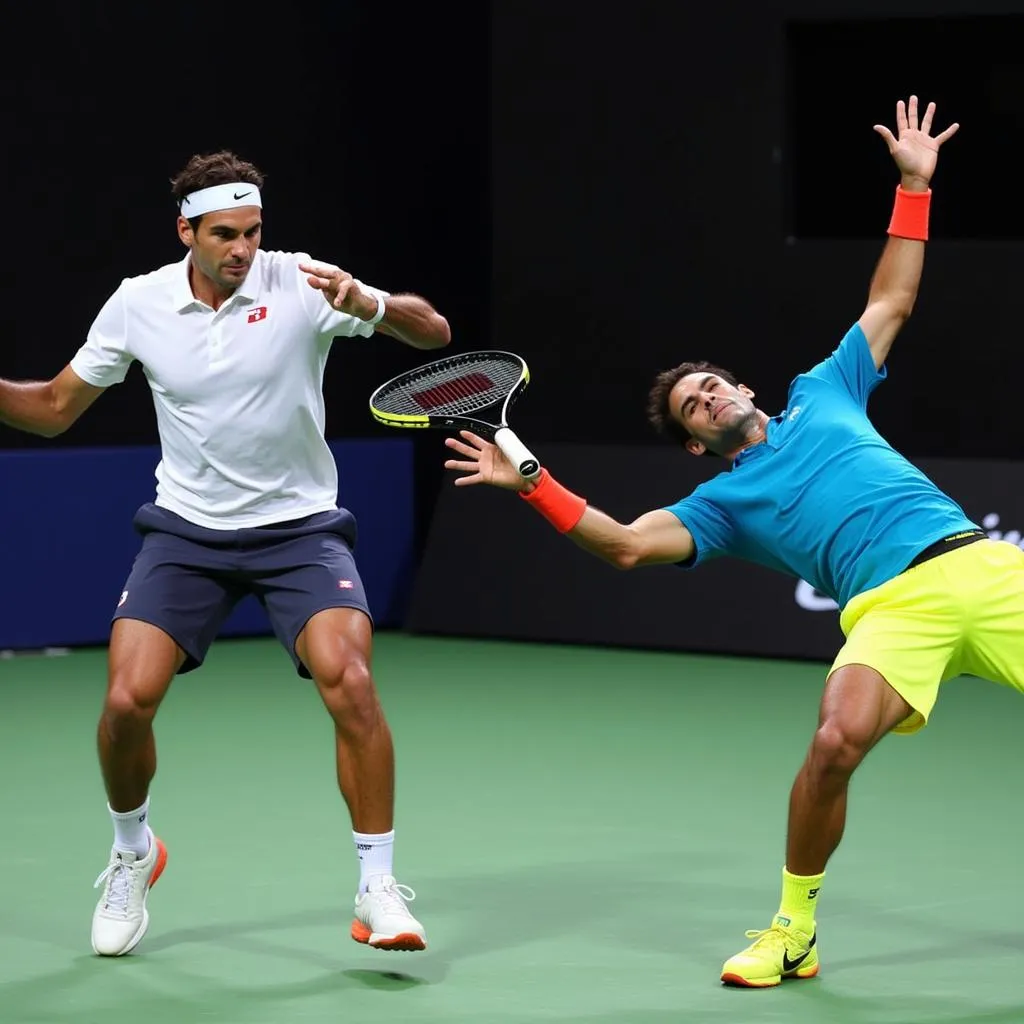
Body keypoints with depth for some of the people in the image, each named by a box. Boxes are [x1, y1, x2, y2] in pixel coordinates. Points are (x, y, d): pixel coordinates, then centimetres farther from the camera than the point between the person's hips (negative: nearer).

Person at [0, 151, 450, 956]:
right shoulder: (137, 305, -5)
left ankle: (379, 891, -11)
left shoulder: (299, 283, -13)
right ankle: (132, 856, 19)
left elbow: (434, 331, -16)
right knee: (128, 701, -12)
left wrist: (366, 302, -36)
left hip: (299, 527, -2)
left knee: (350, 683, -24)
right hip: (188, 529, 2)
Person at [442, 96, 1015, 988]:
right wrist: (531, 483, -3)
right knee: (835, 745, -27)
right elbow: (626, 545, 5)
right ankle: (794, 932, -8)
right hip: (893, 606, -2)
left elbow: (891, 302, 32)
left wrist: (914, 186, 28)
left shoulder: (822, 396, 26)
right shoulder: (723, 503, 18)